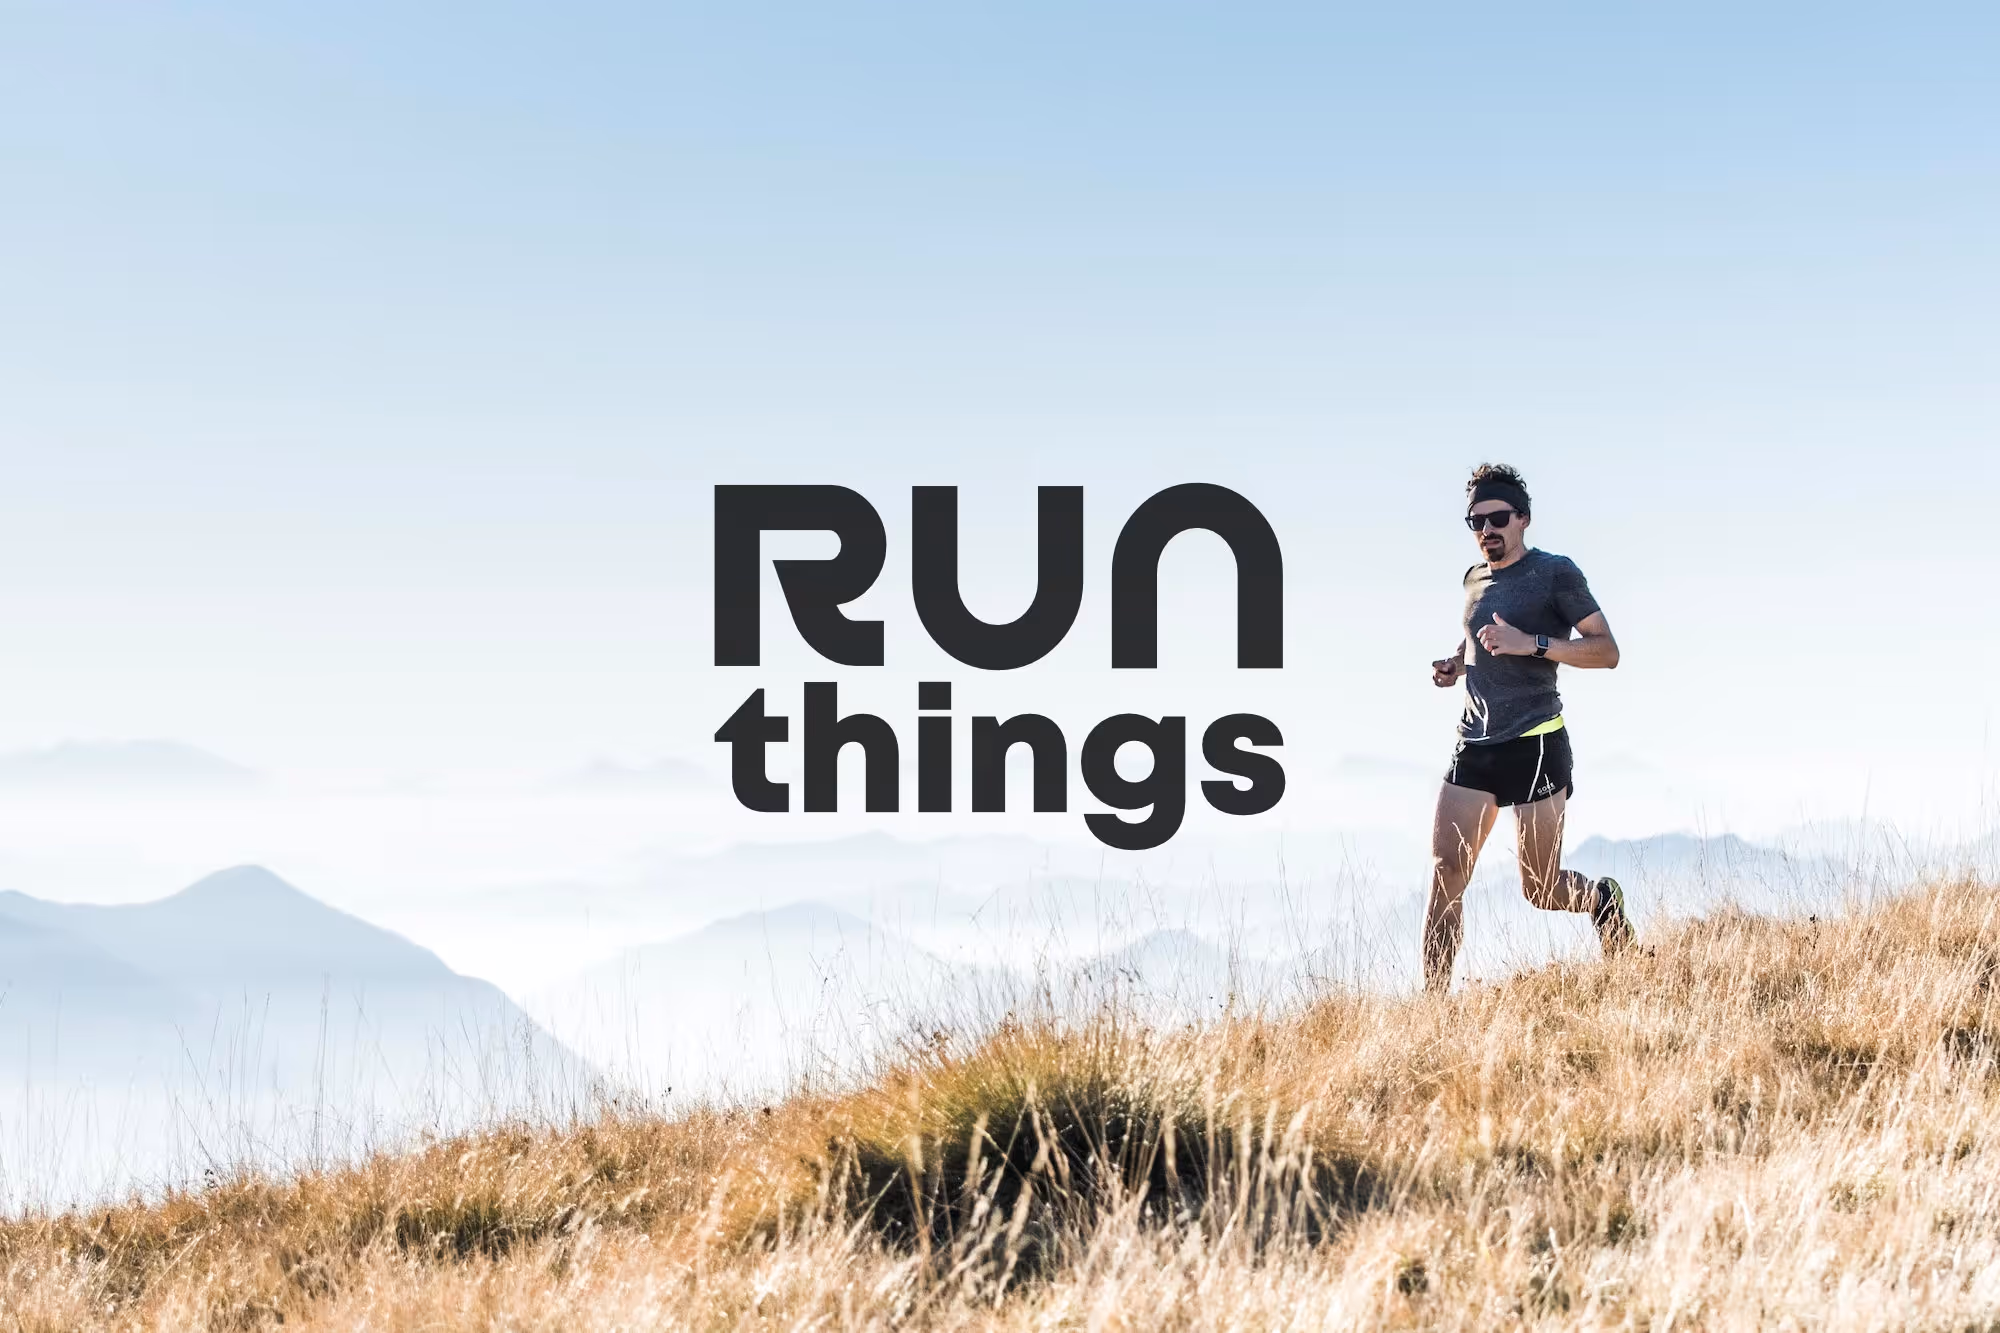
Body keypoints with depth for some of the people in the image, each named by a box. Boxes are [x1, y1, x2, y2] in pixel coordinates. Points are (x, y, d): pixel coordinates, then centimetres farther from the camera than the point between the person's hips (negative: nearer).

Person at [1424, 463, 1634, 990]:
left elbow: (1606, 651, -10)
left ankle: (1603, 901, 35)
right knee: (1445, 871, -8)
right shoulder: (1475, 578, 15)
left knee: (1541, 889, 2)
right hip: (1475, 747, 6)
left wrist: (1531, 643, -21)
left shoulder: (1555, 572, -5)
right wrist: (1455, 665, 12)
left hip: (1535, 746, -6)